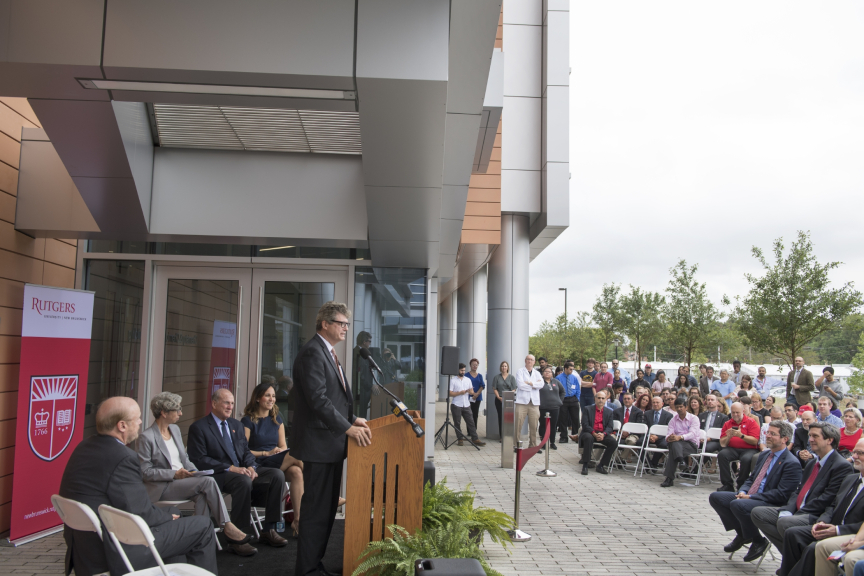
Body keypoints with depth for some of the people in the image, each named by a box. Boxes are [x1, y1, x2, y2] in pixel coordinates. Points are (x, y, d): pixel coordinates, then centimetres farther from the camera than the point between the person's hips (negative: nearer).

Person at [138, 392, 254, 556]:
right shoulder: (146, 437, -9)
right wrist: (174, 474, -19)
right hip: (162, 487, -7)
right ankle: (227, 527, -21)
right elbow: (145, 471, -11)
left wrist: (196, 472, 0)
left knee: (203, 496, -29)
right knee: (208, 481, -27)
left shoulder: (175, 429, 15)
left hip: (183, 479, 7)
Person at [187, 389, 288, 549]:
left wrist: (251, 467, -6)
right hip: (217, 475, -7)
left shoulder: (236, 425, 21)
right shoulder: (198, 427, -1)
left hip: (242, 470, 7)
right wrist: (230, 468, -19)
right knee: (244, 481, -38)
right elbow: (199, 459, -11)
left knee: (277, 474, -16)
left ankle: (268, 530, -14)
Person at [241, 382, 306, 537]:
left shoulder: (277, 419, 19)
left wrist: (281, 451, -6)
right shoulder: (248, 421, 3)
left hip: (278, 464, 5)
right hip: (259, 465, -5)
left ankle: (297, 520, -31)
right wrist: (266, 453, -12)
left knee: (296, 472, -31)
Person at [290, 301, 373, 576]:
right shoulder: (312, 352, -16)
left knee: (327, 507, 16)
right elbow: (318, 399, -24)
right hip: (319, 443, -10)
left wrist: (352, 418, 8)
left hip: (331, 442, 10)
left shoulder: (328, 352, 16)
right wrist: (348, 428, -23)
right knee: (317, 509, -2)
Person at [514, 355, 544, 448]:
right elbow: (520, 384, -10)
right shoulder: (520, 371, 7)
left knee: (534, 425, 3)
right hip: (522, 401, -3)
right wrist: (535, 385, -3)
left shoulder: (537, 373, 19)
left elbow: (541, 384, 0)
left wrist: (530, 383, -10)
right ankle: (516, 444, -1)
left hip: (534, 402, 3)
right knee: (518, 424, -8)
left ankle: (532, 445, 12)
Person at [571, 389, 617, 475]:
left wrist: (603, 434, -16)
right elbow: (585, 425, -5)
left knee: (614, 442, -24)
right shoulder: (587, 409, 5)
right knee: (589, 438, -38)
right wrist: (594, 434, -21)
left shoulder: (609, 412, 15)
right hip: (589, 433, -3)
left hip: (602, 434, 4)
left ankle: (601, 465, -11)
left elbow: (609, 427, 6)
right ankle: (585, 465, -32)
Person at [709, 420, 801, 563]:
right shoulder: (764, 455, 15)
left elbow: (781, 494, -19)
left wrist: (751, 497, -20)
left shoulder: (792, 463, -12)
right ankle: (742, 534, 10)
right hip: (749, 497, 9)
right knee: (715, 497, -3)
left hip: (772, 505, -9)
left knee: (737, 504, -35)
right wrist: (742, 492, -2)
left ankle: (759, 541, -9)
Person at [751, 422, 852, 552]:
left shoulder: (842, 466, -8)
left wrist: (798, 513, -17)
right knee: (757, 512, -3)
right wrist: (787, 511, -4)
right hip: (797, 510, 9)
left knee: (784, 523, -34)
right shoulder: (811, 464, 22)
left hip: (817, 517, -9)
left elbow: (827, 499, -16)